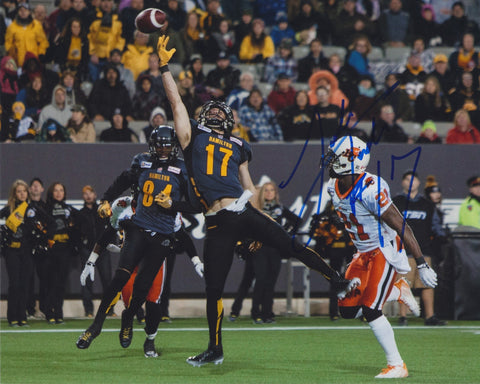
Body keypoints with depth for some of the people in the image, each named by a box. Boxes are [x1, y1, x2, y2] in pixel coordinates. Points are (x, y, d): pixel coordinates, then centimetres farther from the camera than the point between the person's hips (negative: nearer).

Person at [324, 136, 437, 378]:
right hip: (363, 254, 8)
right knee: (348, 310, 4)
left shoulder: (370, 190, -27)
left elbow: (401, 227, -25)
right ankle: (397, 292, 25)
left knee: (370, 311, -14)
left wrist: (421, 265, -25)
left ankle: (397, 365, -2)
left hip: (385, 251, -8)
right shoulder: (334, 187, -2)